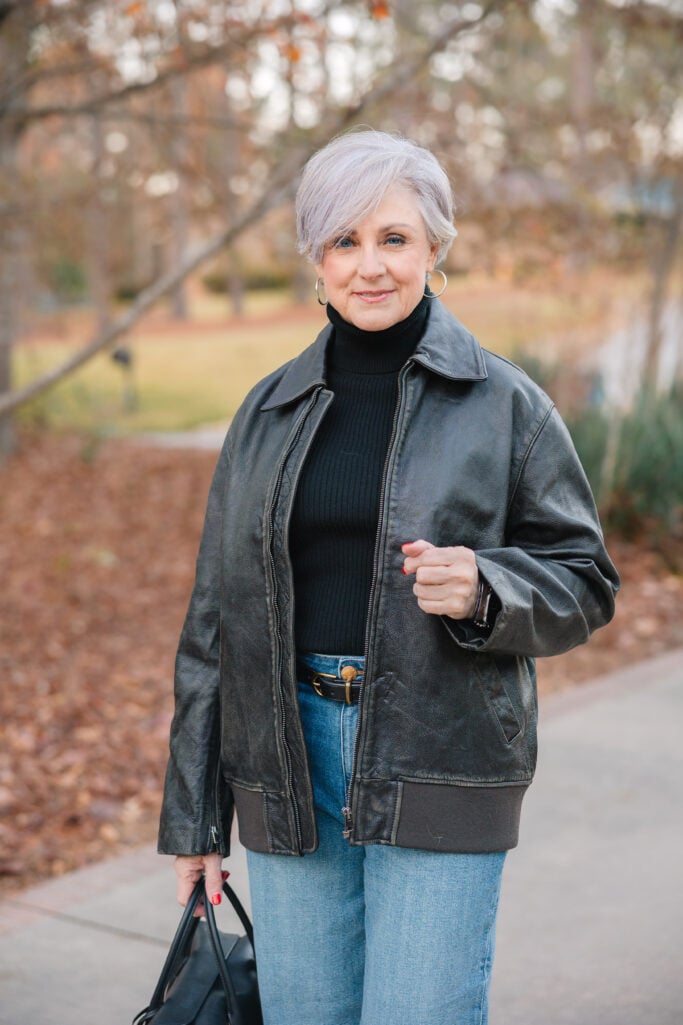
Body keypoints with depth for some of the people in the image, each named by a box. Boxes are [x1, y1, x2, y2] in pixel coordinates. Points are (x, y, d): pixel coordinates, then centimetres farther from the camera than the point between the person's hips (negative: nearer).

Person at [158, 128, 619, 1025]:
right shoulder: (272, 411, 8)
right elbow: (216, 616, 10)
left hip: (440, 776, -3)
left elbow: (583, 582, 2)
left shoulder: (504, 404, -1)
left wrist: (483, 590, -21)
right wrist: (194, 818, 9)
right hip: (290, 762, 3)